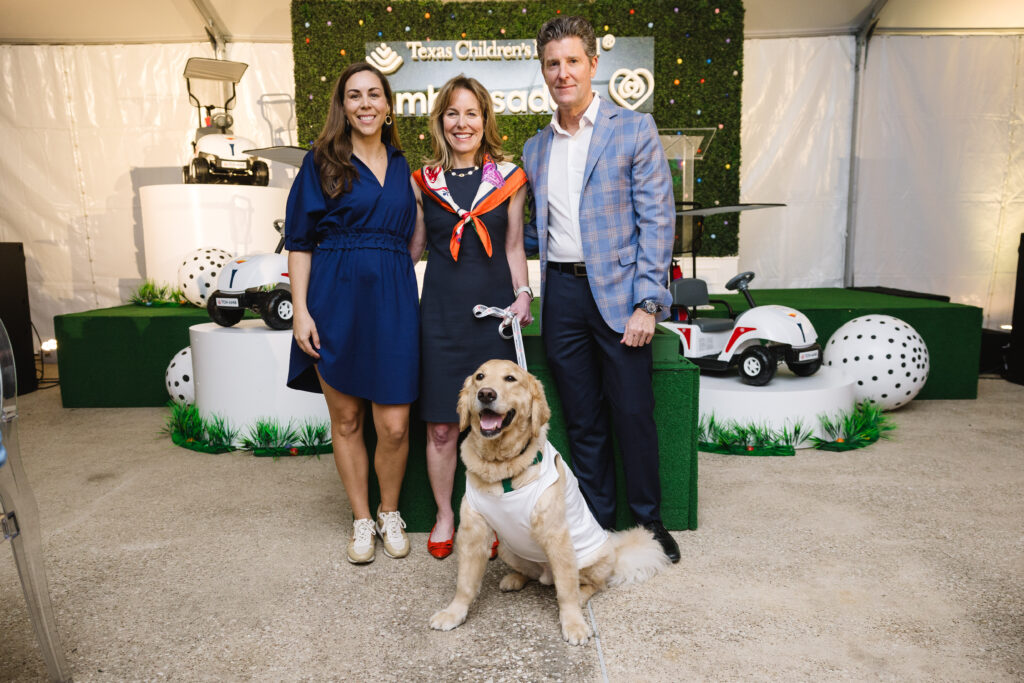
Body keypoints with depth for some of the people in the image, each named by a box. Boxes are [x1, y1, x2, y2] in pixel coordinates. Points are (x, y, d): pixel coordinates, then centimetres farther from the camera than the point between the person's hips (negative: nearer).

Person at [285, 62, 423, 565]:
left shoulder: (400, 165, 15)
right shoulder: (322, 161, 4)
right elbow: (299, 241, 0)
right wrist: (300, 310, -8)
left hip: (391, 301, 2)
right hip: (335, 300, -2)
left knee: (394, 425, -2)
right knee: (346, 420, 7)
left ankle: (390, 513, 23)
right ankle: (361, 520, 26)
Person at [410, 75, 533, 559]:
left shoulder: (509, 178, 6)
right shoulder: (423, 181, 7)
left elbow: (514, 247, 9)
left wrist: (523, 294, -2)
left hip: (494, 309, 0)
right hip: (442, 310, 1)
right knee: (441, 426, 5)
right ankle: (444, 516, 25)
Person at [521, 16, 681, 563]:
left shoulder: (633, 129, 0)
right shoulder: (535, 149, 14)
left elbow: (656, 219, -6)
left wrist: (647, 303, -13)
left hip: (617, 292, -4)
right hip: (561, 294, 4)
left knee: (633, 415, 2)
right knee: (582, 421, 10)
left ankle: (648, 522, 23)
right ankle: (596, 524, 25)